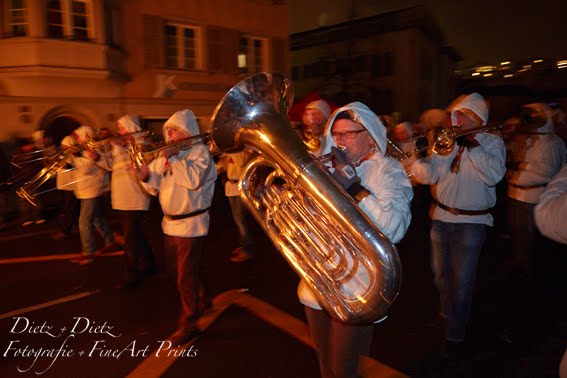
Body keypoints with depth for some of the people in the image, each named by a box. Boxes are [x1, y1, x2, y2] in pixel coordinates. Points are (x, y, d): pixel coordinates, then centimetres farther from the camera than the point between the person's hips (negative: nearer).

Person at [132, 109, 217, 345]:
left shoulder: (200, 151, -9)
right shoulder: (168, 153, 11)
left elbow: (193, 179, -28)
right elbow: (156, 187, 10)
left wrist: (172, 157, -23)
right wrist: (146, 177, -9)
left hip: (191, 224, -8)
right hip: (170, 222, 8)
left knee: (186, 277, -3)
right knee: (180, 271, 22)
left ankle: (188, 325, 11)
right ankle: (202, 301, 44)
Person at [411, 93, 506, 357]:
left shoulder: (492, 141, -3)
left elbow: (494, 175, -21)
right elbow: (427, 176, -4)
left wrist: (472, 144, -21)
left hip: (472, 221, -3)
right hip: (441, 216, 4)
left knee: (462, 279, 1)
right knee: (440, 271, 18)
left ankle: (455, 333, 19)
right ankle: (447, 312, 44)